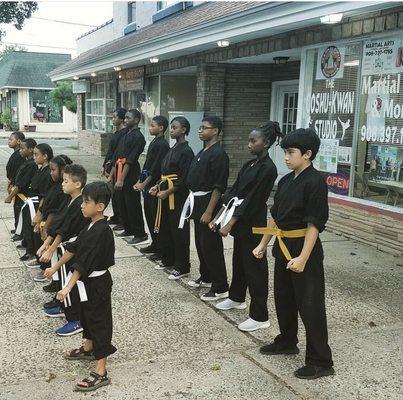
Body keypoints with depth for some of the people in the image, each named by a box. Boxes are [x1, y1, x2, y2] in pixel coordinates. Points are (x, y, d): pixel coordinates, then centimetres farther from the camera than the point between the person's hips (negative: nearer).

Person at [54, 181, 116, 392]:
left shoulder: (101, 231, -27)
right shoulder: (92, 226, 3)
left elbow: (84, 263, -29)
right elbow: (75, 247, 13)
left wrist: (68, 287, -29)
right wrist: (56, 266, 16)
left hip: (98, 283, -9)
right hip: (88, 281, 9)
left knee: (99, 321, -3)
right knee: (87, 314, 25)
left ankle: (101, 372, 5)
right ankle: (88, 348, 49)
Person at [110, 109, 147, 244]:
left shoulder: (138, 137, -12)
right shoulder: (125, 135, 15)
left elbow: (130, 160, -17)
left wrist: (121, 180, -18)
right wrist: (111, 176, 14)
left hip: (131, 174, -9)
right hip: (120, 173, 9)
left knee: (133, 205, -4)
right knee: (122, 204, 15)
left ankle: (140, 234, 4)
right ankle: (128, 230, 29)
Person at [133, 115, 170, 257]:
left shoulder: (163, 145, -14)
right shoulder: (154, 142, 14)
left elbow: (156, 168, -19)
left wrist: (144, 183, -16)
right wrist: (140, 181, 11)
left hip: (155, 186, -9)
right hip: (147, 185, 9)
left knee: (157, 217, -4)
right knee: (149, 215, 15)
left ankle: (161, 249, 4)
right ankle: (154, 244, 26)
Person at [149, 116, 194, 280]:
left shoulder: (186, 151, -13)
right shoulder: (172, 149, 14)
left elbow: (184, 179, -17)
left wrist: (167, 192, -17)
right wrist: (157, 186, 6)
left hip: (178, 195, -9)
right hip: (165, 193, 9)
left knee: (179, 231, -2)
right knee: (164, 228, 15)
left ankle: (182, 267, 7)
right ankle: (168, 260, 30)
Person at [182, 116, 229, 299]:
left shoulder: (218, 154, -16)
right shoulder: (202, 152, 13)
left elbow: (218, 187, -19)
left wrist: (209, 212, -21)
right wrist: (193, 203, 15)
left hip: (208, 203, -9)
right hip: (197, 202, 9)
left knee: (211, 246, -4)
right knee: (200, 243, 18)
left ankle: (220, 288, 6)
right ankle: (206, 278, 34)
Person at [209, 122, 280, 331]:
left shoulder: (268, 169, -17)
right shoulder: (250, 164, 9)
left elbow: (252, 200, -20)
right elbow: (234, 191, 11)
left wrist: (230, 224, -19)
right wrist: (218, 217, 7)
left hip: (253, 223, -9)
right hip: (239, 220, 9)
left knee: (254, 266, -2)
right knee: (238, 260, 22)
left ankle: (260, 316, 8)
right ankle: (237, 298, 42)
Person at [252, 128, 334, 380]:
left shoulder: (315, 182, -17)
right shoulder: (286, 181, 8)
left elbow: (315, 224, -20)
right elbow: (275, 217, 15)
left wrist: (303, 258, -23)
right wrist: (263, 244, 16)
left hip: (305, 247, -9)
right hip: (283, 246, 9)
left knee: (309, 304, -2)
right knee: (283, 297, 20)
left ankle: (321, 362, 10)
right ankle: (287, 342, 40)